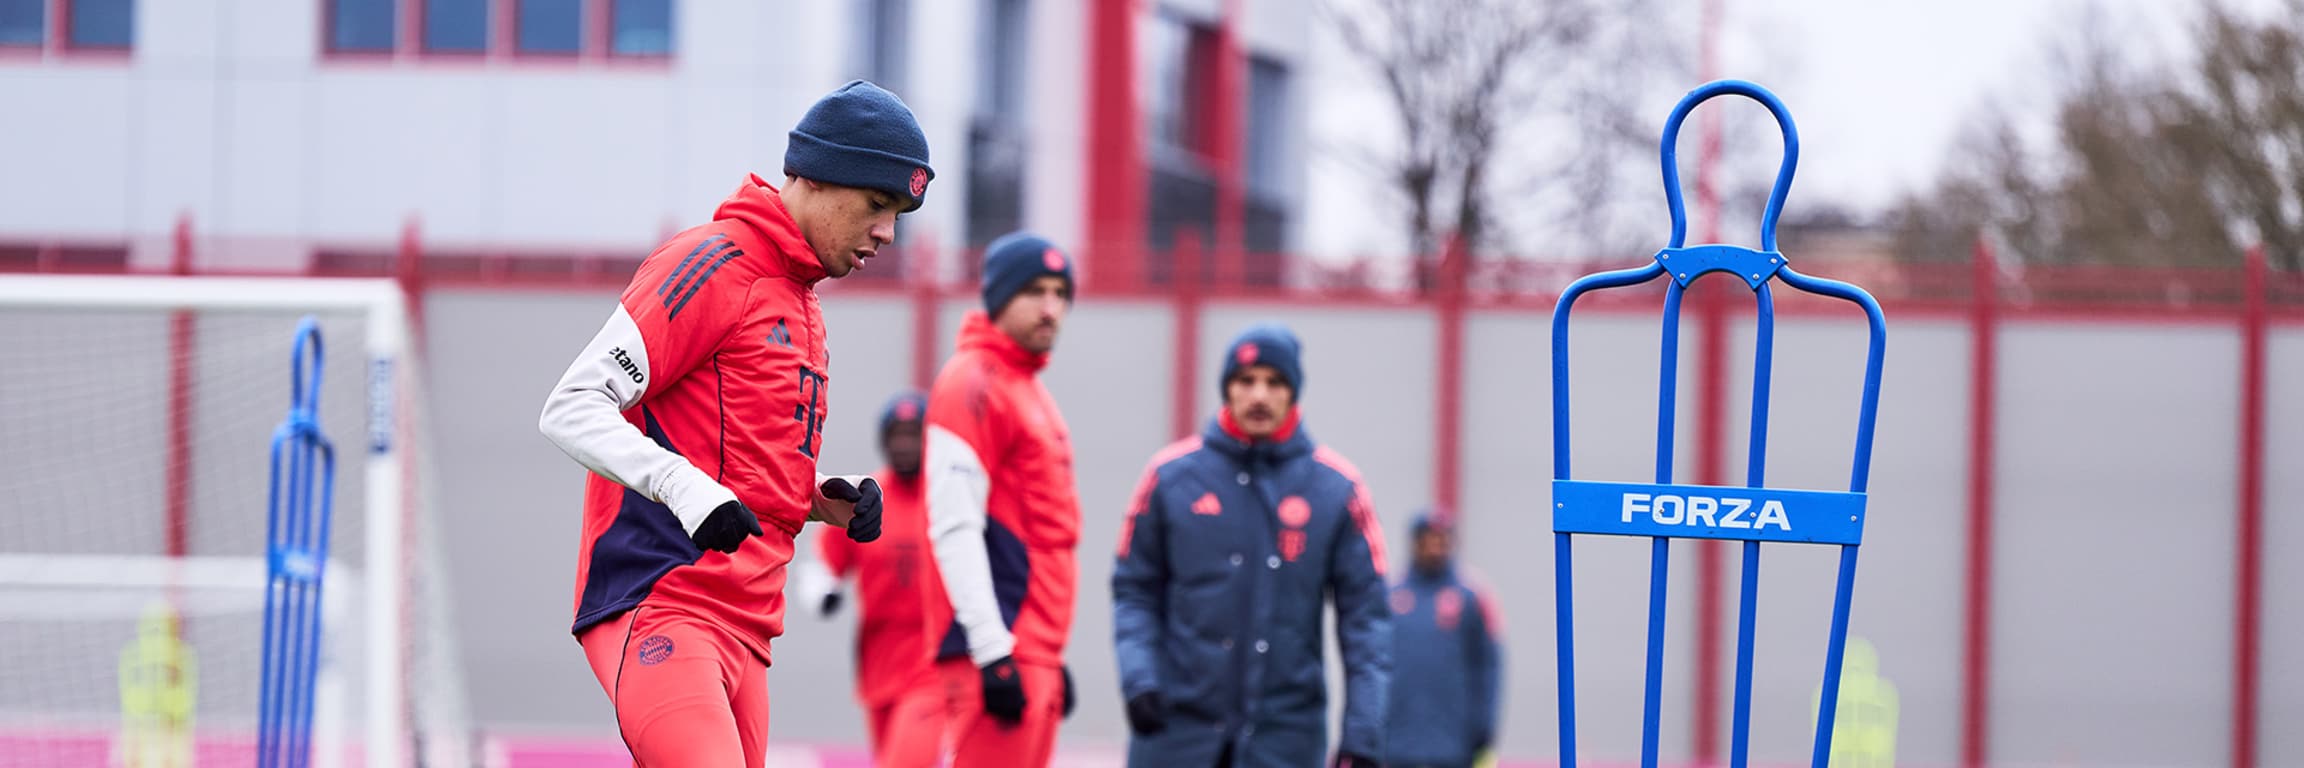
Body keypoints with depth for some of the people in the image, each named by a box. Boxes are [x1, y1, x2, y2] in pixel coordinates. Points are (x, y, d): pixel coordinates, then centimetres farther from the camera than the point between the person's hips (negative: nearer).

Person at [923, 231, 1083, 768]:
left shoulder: (1030, 390, 22)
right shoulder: (973, 384, -8)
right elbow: (954, 529, -16)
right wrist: (993, 653, -21)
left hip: (1034, 654, 10)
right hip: (999, 651, -10)